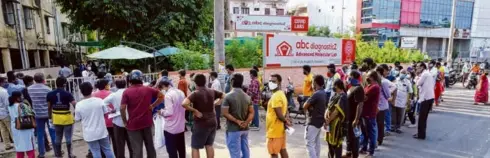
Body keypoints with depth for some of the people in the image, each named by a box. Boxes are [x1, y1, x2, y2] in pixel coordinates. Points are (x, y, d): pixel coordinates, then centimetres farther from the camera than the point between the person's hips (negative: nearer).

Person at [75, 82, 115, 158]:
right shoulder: (99, 100, -11)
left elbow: (77, 119, 1)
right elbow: (106, 112, 0)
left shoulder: (79, 105, -11)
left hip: (90, 134, -1)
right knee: (107, 150, 15)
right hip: (102, 131, 1)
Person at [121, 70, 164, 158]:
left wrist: (125, 121, -2)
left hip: (133, 124, -3)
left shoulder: (127, 92, -9)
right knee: (150, 145, 19)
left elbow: (122, 108, -14)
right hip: (147, 122, 3)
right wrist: (153, 105, 6)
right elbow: (161, 96, 4)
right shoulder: (148, 89, 0)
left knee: (137, 149, 3)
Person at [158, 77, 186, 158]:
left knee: (172, 151, 6)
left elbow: (169, 112, -23)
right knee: (181, 149, 19)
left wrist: (161, 111, -5)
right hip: (181, 127, 7)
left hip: (171, 128, -7)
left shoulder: (168, 95, -19)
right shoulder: (181, 92, 4)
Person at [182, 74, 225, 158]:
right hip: (212, 122, 6)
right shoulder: (212, 91, 1)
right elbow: (224, 96, 15)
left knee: (195, 147, 7)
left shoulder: (195, 93, -16)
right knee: (209, 145, 19)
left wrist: (195, 111, -20)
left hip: (201, 124, -6)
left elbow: (184, 104, -31)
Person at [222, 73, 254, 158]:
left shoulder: (228, 96, -11)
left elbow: (225, 113, -16)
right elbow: (251, 112, 2)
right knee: (245, 151, 15)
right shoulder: (247, 97, 5)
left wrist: (237, 121, -13)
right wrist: (246, 122, -9)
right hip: (245, 129, 6)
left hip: (233, 129, -5)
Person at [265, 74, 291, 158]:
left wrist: (286, 121, -9)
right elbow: (285, 111, 14)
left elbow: (279, 114, -25)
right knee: (282, 150, 17)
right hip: (280, 129, 10)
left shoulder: (275, 96, -21)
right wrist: (286, 120, 0)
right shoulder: (282, 94, 12)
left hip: (274, 130, -10)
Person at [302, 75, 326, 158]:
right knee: (317, 141, 20)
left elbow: (305, 106, -19)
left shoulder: (316, 94, -23)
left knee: (309, 143, -6)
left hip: (313, 121, -10)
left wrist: (307, 111, 2)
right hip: (320, 120, 10)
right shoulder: (324, 93, 7)